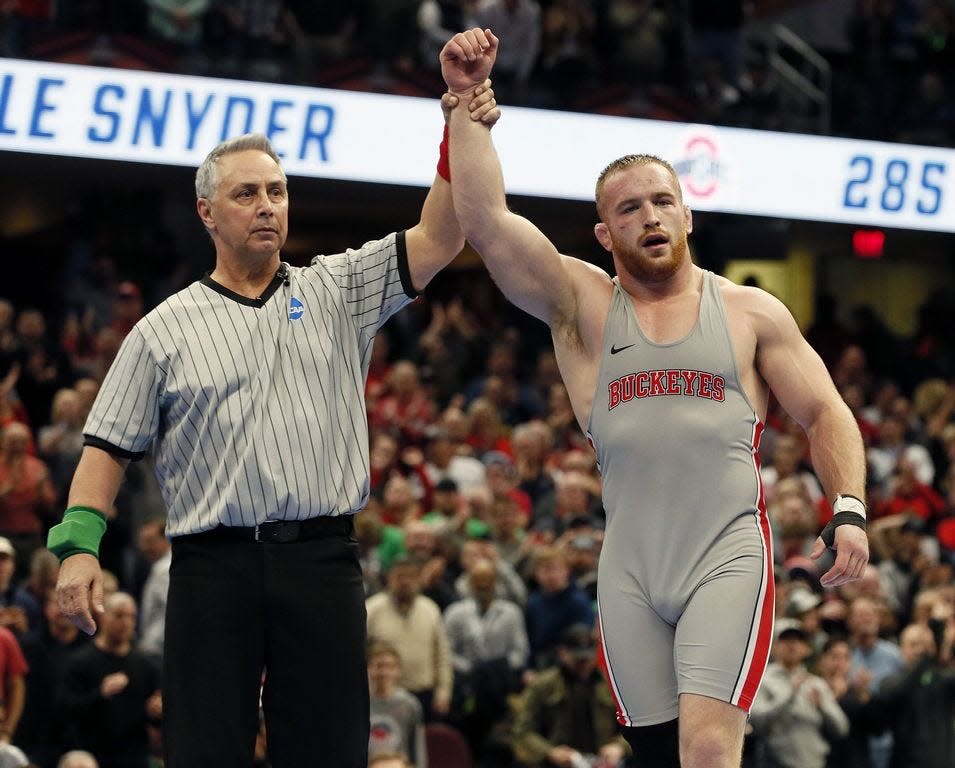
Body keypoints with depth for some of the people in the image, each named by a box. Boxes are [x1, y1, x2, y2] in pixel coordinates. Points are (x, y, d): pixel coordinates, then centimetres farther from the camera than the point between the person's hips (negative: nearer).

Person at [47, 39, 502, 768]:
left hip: (321, 560, 1)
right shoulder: (165, 329, 9)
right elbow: (110, 446, 7)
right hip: (214, 565, -1)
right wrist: (78, 544, -7)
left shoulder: (338, 292, 12)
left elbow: (437, 240, 1)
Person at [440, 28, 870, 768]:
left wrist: (849, 509, -5)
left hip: (728, 554, -2)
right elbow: (485, 220, -3)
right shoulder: (581, 304, 8)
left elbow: (825, 413, 10)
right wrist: (466, 101, -6)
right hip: (630, 566, 2)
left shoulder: (752, 312, 9)